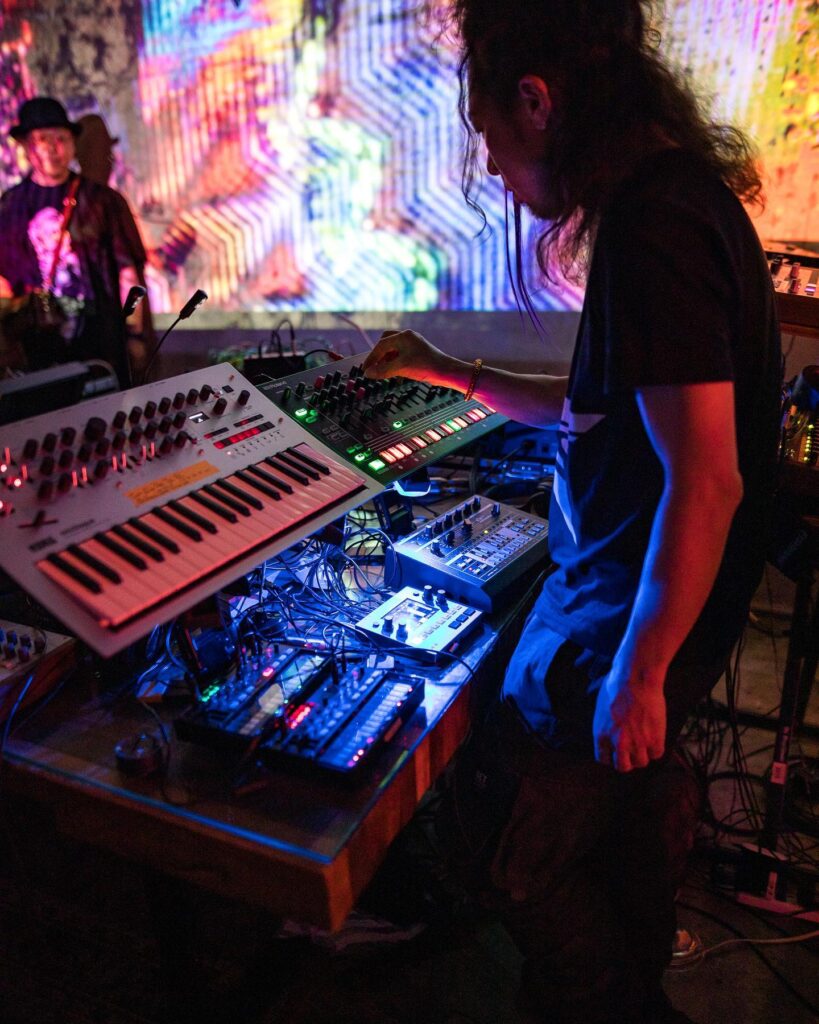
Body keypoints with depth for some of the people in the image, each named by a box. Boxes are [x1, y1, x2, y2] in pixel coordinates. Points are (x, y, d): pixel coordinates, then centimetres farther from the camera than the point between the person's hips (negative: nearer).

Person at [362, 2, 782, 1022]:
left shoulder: (652, 229, -24)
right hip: (619, 586, 10)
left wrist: (636, 674, -20)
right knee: (618, 816, 27)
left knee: (503, 852, 7)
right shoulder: (677, 197, 9)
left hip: (633, 620, -10)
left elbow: (706, 480, -28)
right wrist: (456, 374, 18)